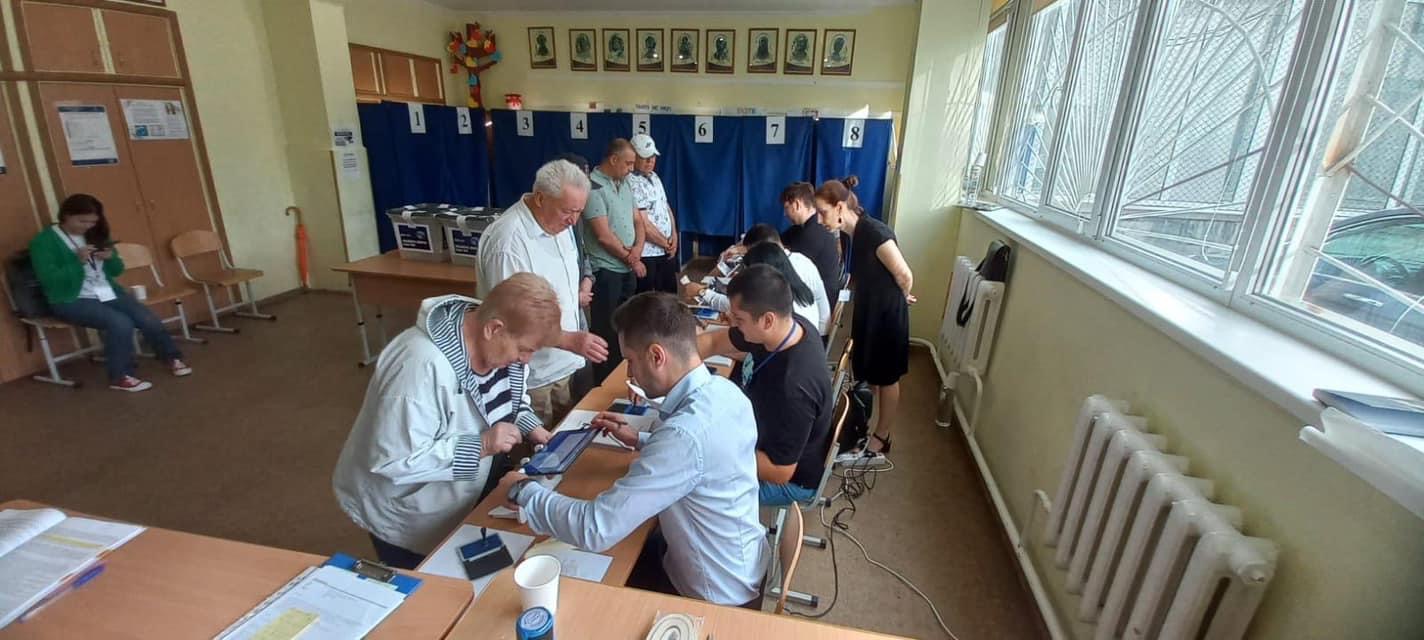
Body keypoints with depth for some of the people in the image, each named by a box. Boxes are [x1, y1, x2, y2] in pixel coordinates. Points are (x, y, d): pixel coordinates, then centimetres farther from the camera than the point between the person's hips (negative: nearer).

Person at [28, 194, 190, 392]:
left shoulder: (95, 235, 9)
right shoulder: (44, 242, -7)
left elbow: (117, 271, 13)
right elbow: (49, 279, -16)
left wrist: (110, 258, -9)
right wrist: (78, 261, -24)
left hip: (107, 292, 5)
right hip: (71, 300, -5)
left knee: (150, 320, -16)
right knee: (121, 324, -29)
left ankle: (172, 358, 7)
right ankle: (120, 377, -14)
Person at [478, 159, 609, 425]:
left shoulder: (559, 224, 3)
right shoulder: (507, 241, -25)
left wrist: (583, 289, 3)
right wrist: (571, 340, -31)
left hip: (565, 364, 8)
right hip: (533, 377, -8)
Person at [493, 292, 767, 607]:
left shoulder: (687, 432, -36)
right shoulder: (724, 390, -9)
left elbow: (596, 529, -32)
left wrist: (523, 491, -16)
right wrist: (640, 440, 7)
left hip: (718, 596, -7)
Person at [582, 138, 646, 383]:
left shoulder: (625, 185, 11)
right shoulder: (594, 187, -15)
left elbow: (637, 220, 14)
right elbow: (604, 235, -19)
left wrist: (637, 248, -6)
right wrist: (630, 258, -8)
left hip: (628, 268, 8)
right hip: (606, 270, -8)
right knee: (606, 329, 2)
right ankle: (604, 385, 15)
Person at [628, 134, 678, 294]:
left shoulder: (654, 177, 12)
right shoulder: (631, 183, -16)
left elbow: (666, 207, 15)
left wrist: (674, 236, 0)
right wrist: (666, 243, -9)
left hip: (667, 250, 9)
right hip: (646, 253, -8)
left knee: (669, 294, 17)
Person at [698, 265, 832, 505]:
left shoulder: (793, 388, -42)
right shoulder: (788, 325, -18)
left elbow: (779, 472, -30)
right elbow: (713, 342, -5)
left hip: (791, 478, -7)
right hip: (768, 440, 7)